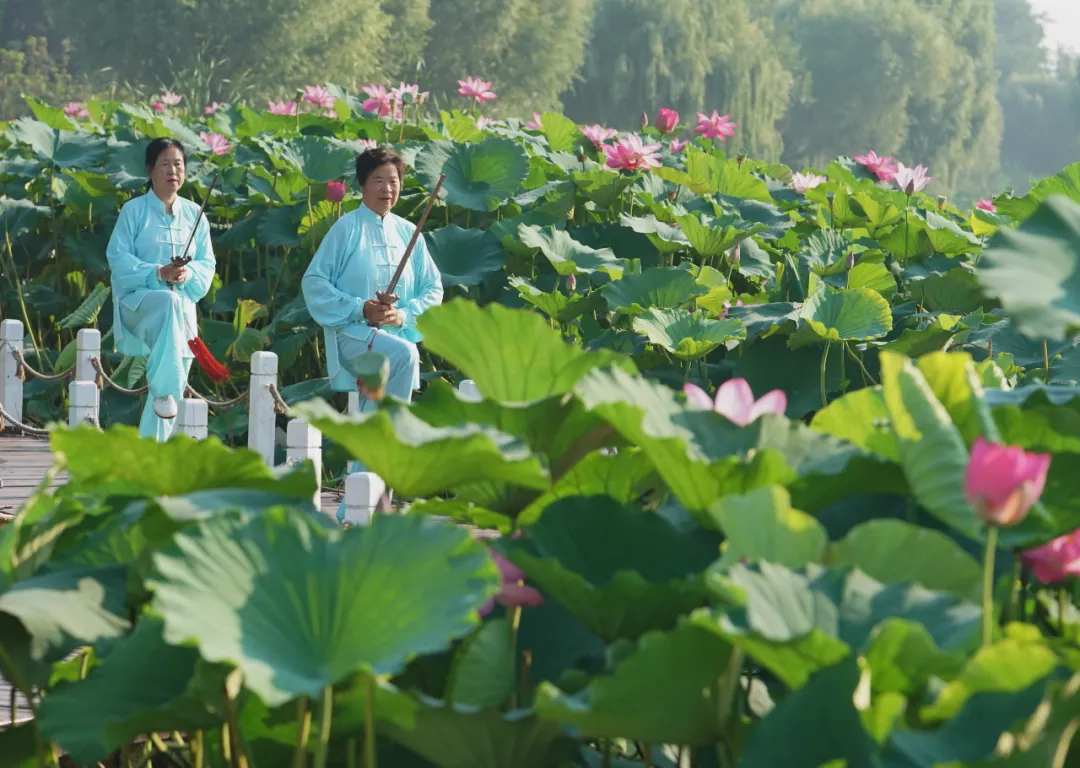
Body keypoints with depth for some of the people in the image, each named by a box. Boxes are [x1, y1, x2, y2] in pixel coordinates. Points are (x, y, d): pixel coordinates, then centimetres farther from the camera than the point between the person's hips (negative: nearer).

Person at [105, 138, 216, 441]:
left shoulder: (194, 214, 11)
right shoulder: (134, 211, 0)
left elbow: (208, 263, 11)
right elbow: (118, 257, -7)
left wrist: (190, 273, -13)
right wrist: (158, 273, -20)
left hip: (183, 306, 5)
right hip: (138, 299, -4)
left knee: (175, 389, -3)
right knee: (170, 302, -40)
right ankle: (162, 390, -36)